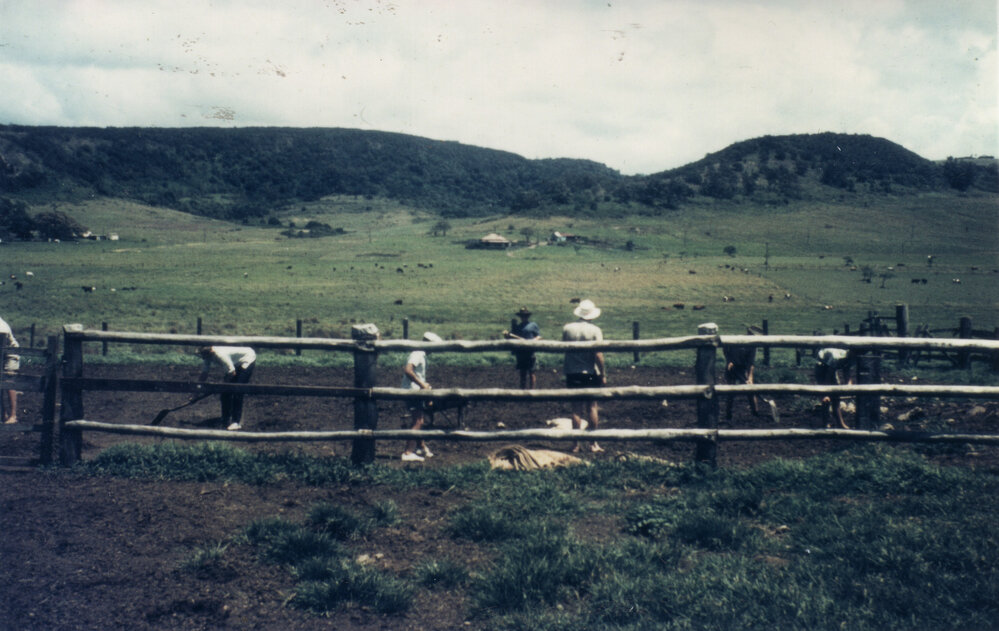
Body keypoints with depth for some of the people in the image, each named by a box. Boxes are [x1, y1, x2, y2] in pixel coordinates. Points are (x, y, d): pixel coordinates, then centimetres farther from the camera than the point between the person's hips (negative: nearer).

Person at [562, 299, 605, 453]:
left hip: (572, 373, 2)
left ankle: (576, 444, 5)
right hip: (591, 373, -2)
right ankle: (593, 443, 10)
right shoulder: (595, 330, -9)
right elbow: (598, 355, -12)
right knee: (592, 406, 8)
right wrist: (603, 374, -6)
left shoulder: (567, 328, -2)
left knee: (576, 408, 5)